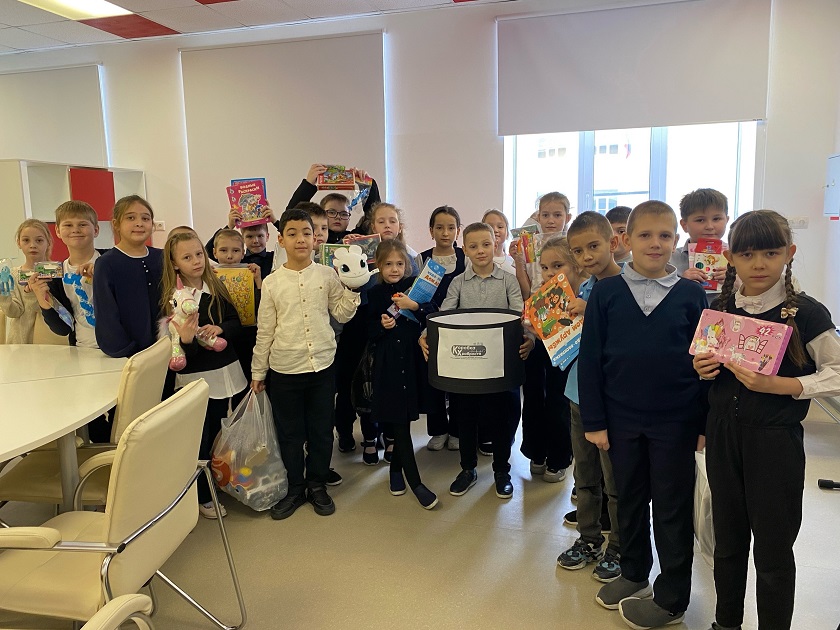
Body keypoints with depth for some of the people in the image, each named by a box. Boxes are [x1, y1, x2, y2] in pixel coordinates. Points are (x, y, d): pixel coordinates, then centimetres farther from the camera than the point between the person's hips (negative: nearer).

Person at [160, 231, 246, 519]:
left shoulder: (216, 288, 2)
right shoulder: (170, 297, -8)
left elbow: (236, 324, 4)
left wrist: (220, 329, -17)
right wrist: (185, 339, -32)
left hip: (223, 371, 4)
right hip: (193, 375, -3)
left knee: (216, 432, 15)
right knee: (199, 438, 3)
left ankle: (214, 482, 35)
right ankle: (202, 496, 20)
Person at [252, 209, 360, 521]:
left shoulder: (327, 275, -1)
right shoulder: (272, 282, -2)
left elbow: (342, 314, 5)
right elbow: (265, 331, 3)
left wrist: (353, 289, -9)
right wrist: (258, 371, 6)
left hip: (323, 366, 1)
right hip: (284, 369, 0)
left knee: (321, 431, 12)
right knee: (289, 433, 11)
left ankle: (317, 485, 31)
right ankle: (295, 488, 29)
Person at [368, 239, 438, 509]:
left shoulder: (414, 285, 2)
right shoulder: (374, 294, 4)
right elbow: (369, 334, 6)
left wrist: (414, 306, -21)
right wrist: (382, 326, -13)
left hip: (412, 359, 1)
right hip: (387, 364, -1)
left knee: (403, 415, 9)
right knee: (398, 421, -2)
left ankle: (396, 466, 33)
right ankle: (414, 481, 5)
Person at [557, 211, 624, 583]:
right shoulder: (584, 290, 7)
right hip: (580, 392, 7)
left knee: (615, 480, 8)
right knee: (585, 474, 19)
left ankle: (618, 549, 26)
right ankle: (589, 538, 35)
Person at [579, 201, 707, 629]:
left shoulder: (691, 296, -4)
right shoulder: (606, 292, -4)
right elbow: (590, 359, -3)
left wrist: (705, 424, 0)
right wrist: (594, 421, -4)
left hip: (675, 421, -1)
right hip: (622, 418, 1)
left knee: (672, 507, 11)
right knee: (630, 498, 18)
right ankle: (634, 573, 39)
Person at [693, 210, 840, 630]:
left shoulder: (806, 313, -10)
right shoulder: (720, 309, 3)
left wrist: (778, 385, -22)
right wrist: (703, 368, -6)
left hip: (776, 441, -4)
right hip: (723, 436, 4)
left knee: (773, 548, 9)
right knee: (727, 540, 18)